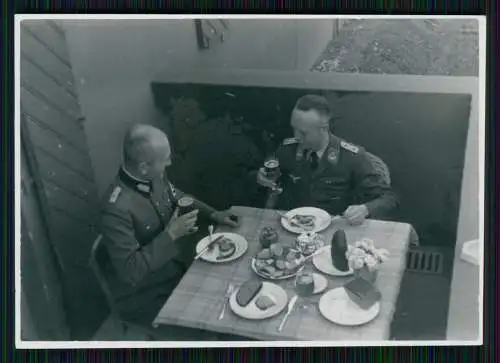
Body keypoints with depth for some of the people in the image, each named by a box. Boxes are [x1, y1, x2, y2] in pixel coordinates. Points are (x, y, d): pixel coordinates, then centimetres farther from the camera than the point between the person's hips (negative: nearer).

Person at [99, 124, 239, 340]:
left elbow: (179, 198, 12)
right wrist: (170, 234, -29)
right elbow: (130, 271, -30)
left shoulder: (156, 177, -10)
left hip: (175, 266, 7)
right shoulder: (117, 209, -32)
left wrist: (213, 214, 1)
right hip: (146, 296, -7)